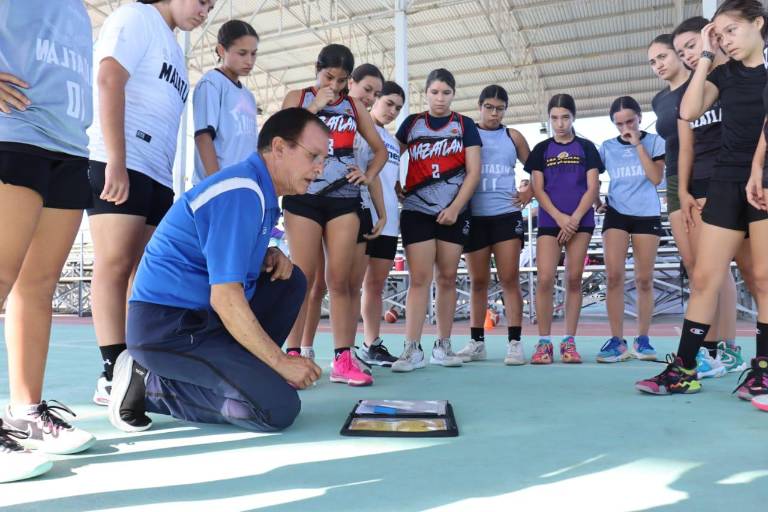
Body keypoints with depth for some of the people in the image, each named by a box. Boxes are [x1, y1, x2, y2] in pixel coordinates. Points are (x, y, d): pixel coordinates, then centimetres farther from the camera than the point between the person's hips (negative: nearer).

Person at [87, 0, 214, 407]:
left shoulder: (172, 46, 27)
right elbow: (109, 82, -12)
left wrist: (170, 181, 18)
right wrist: (116, 161, -21)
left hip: (158, 174, 8)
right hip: (119, 165, -8)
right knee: (115, 265, -11)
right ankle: (113, 375, -9)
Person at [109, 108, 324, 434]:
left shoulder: (259, 191, 11)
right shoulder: (242, 194, -19)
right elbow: (225, 298, -23)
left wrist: (269, 257, 2)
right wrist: (280, 362, -15)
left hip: (199, 313, 10)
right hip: (168, 326, -10)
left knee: (290, 281, 11)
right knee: (279, 409, -16)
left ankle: (243, 372, 7)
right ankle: (151, 385, -5)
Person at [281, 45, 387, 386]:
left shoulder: (354, 106, 15)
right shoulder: (297, 98, 9)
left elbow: (380, 149, 21)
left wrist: (368, 176, 3)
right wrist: (314, 107, -9)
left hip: (344, 198, 2)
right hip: (303, 197, -2)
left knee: (340, 280, 1)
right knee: (302, 278, -4)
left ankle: (343, 359, 4)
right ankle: (292, 355, 2)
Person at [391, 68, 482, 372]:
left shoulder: (464, 125, 7)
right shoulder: (412, 123, 10)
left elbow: (473, 171, 1)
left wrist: (455, 208, -8)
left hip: (455, 212, 1)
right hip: (417, 211, 0)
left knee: (447, 278, 4)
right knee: (419, 279, -6)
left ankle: (443, 346, 13)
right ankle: (412, 349, -5)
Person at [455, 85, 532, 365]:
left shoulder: (513, 137, 11)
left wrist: (530, 190, 1)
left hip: (506, 215, 0)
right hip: (474, 217, 0)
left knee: (509, 279, -4)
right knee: (478, 281, 6)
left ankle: (514, 342, 0)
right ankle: (476, 342, 14)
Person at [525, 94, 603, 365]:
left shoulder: (586, 147, 9)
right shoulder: (541, 149, 10)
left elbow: (592, 188, 2)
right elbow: (538, 189, 3)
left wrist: (575, 218, -12)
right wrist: (560, 217, -10)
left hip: (581, 221, 0)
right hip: (549, 221, 0)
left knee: (574, 279, 1)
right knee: (544, 279, -10)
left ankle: (569, 341, 8)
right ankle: (544, 342, -2)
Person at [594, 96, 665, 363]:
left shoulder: (654, 141, 2)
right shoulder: (607, 147, 6)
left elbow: (656, 178, -11)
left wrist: (638, 144, -12)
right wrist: (596, 201, 0)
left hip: (647, 215, -1)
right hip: (616, 214, 1)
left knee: (644, 280, 2)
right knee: (614, 276, -12)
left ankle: (642, 339, 13)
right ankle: (617, 341, -7)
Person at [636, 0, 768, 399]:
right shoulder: (724, 74, 14)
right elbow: (690, 111, -1)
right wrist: (706, 56, 2)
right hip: (727, 182, 4)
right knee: (704, 277, -1)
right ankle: (684, 370, 3)